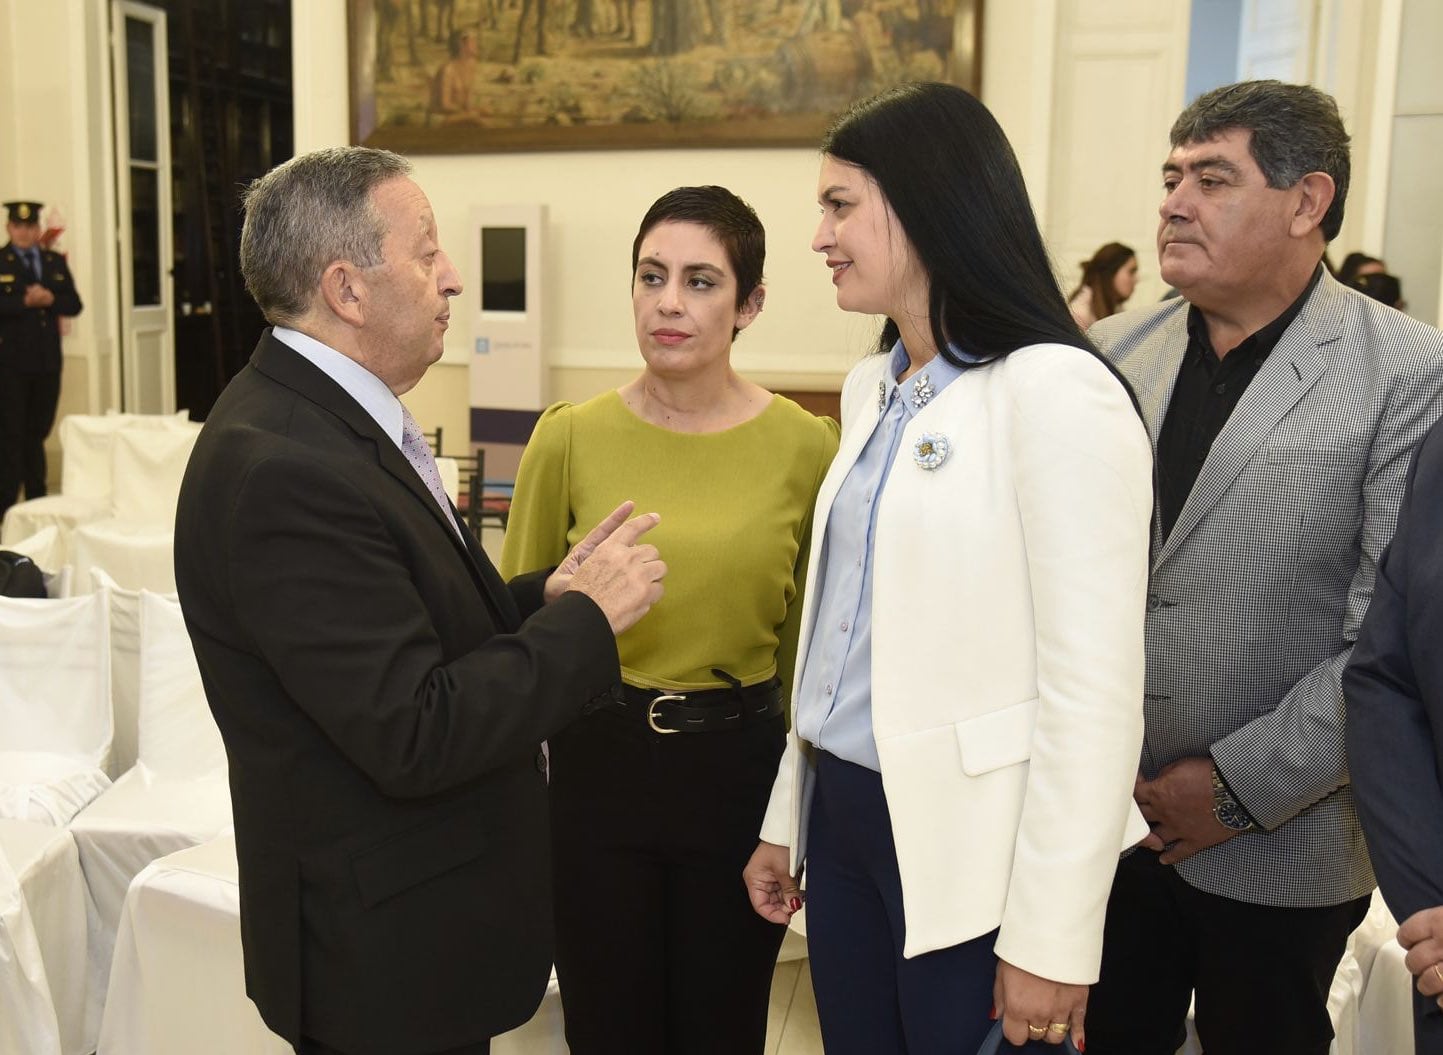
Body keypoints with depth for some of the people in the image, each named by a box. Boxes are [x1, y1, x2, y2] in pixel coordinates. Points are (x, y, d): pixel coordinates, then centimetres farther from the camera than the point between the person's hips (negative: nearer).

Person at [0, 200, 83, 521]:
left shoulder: (56, 262, 12)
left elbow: (74, 305, 6)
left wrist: (50, 299, -11)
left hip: (47, 360, 4)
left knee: (38, 432, 11)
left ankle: (37, 499, 19)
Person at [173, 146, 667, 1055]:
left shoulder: (325, 415, 5)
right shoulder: (280, 469, -26)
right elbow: (414, 733, -28)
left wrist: (544, 596, -5)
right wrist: (586, 617, -18)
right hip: (384, 946, -9)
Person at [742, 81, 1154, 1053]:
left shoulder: (1055, 392, -16)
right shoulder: (872, 390, 8)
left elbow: (1093, 689, -18)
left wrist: (1051, 943, -16)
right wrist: (786, 819, 15)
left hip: (968, 849, -7)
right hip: (844, 816, 7)